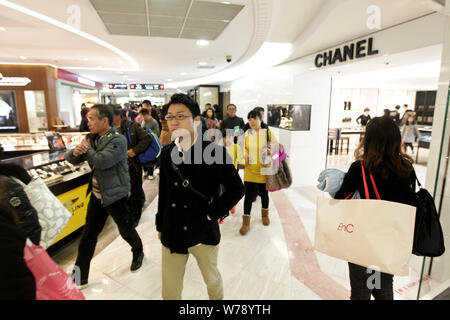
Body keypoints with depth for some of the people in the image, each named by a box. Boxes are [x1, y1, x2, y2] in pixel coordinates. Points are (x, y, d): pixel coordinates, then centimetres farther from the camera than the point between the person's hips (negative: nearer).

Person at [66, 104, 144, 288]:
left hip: (115, 195, -7)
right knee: (88, 235, 12)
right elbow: (71, 159, 7)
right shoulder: (93, 138, 6)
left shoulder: (118, 141, -18)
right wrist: (75, 152, -18)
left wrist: (86, 148, -14)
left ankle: (138, 253, 41)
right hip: (97, 195, 7)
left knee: (126, 230, 11)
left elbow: (101, 161, -32)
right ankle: (79, 277, 25)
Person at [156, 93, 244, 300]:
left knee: (212, 279, 24)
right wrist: (160, 225, 13)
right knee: (169, 291, 17)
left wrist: (211, 214, -13)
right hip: (172, 234, 4)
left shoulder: (214, 152, -15)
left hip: (203, 234, -3)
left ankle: (217, 298, 54)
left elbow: (236, 189, -10)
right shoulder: (167, 153, 0)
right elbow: (163, 192, 9)